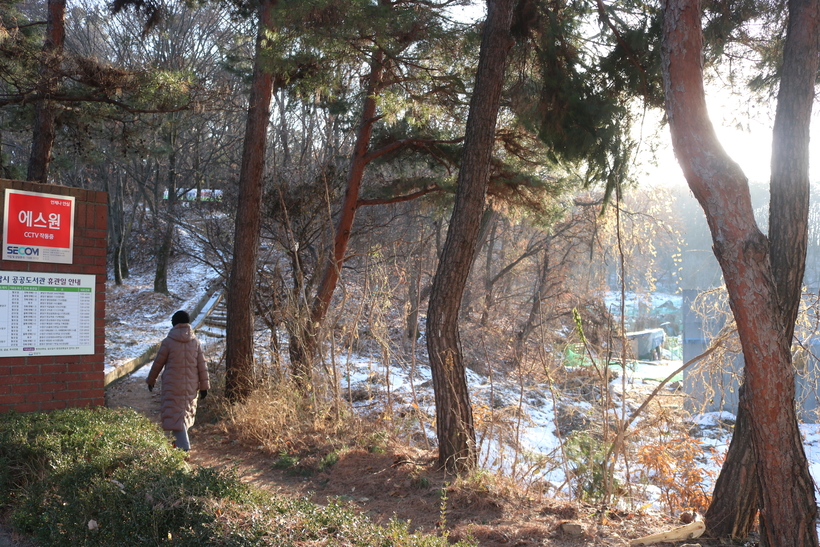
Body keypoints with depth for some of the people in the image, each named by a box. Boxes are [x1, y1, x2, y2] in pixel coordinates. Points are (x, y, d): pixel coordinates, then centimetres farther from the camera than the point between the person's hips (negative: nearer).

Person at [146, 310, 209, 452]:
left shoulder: (168, 342, -9)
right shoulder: (195, 342, 1)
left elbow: (158, 363, -1)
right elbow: (202, 366, 2)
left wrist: (151, 380, 15)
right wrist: (204, 386, 8)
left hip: (173, 385, -4)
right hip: (191, 386, 4)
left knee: (175, 414, -3)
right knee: (186, 412, 21)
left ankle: (183, 446, -13)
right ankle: (181, 440, 35)